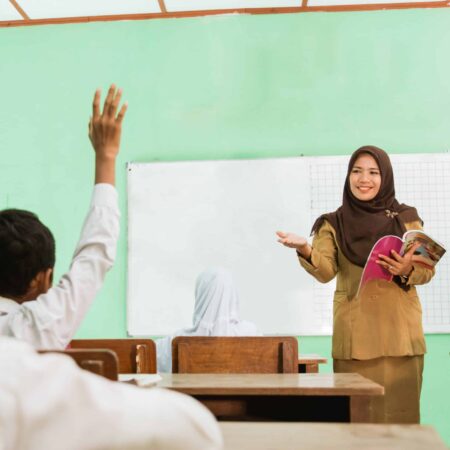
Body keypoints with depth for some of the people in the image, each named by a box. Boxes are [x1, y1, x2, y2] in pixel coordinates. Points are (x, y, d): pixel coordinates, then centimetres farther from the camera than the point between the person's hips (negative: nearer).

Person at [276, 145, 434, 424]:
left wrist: (407, 271, -17)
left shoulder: (407, 218, 9)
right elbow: (325, 272, -9)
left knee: (400, 411, 2)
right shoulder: (333, 224, 6)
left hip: (400, 334, 1)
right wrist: (305, 250, -29)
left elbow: (427, 269, 5)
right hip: (355, 338, -1)